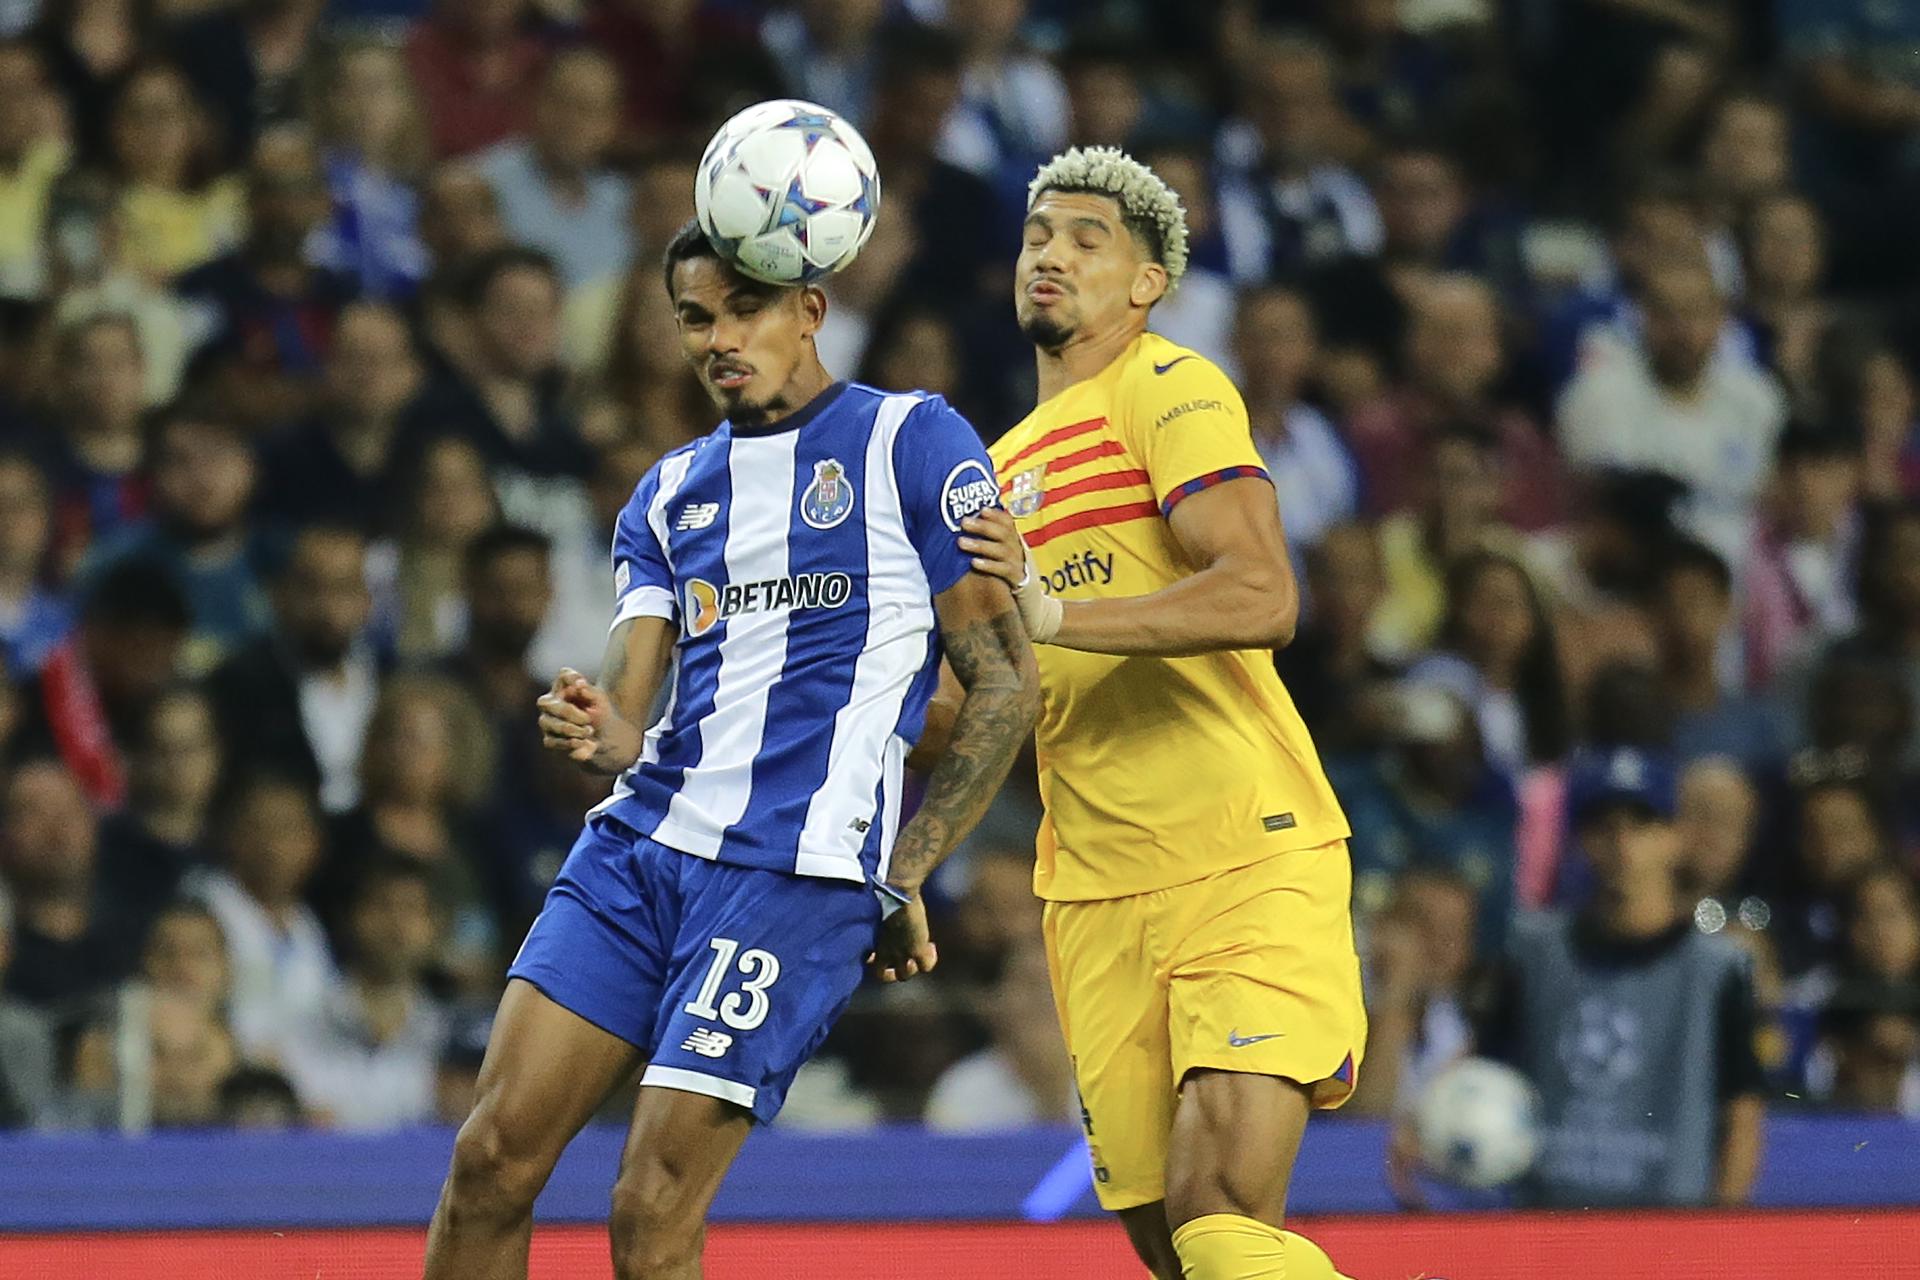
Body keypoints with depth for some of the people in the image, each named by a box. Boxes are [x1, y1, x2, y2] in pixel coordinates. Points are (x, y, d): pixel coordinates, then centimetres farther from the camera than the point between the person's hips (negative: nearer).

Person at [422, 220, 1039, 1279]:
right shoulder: (669, 494, 19)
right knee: (491, 1159, -5)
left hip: (796, 870, -6)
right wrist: (595, 732, -16)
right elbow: (629, 703, 9)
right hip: (641, 838, 6)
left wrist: (901, 878, -3)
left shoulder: (912, 443, 2)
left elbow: (1005, 680, 0)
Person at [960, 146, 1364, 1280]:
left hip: (1248, 860, -7)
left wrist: (1051, 612, -26)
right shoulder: (1004, 462, 23)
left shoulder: (1168, 389, -3)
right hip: (1094, 891, 7)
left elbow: (1264, 598, -20)